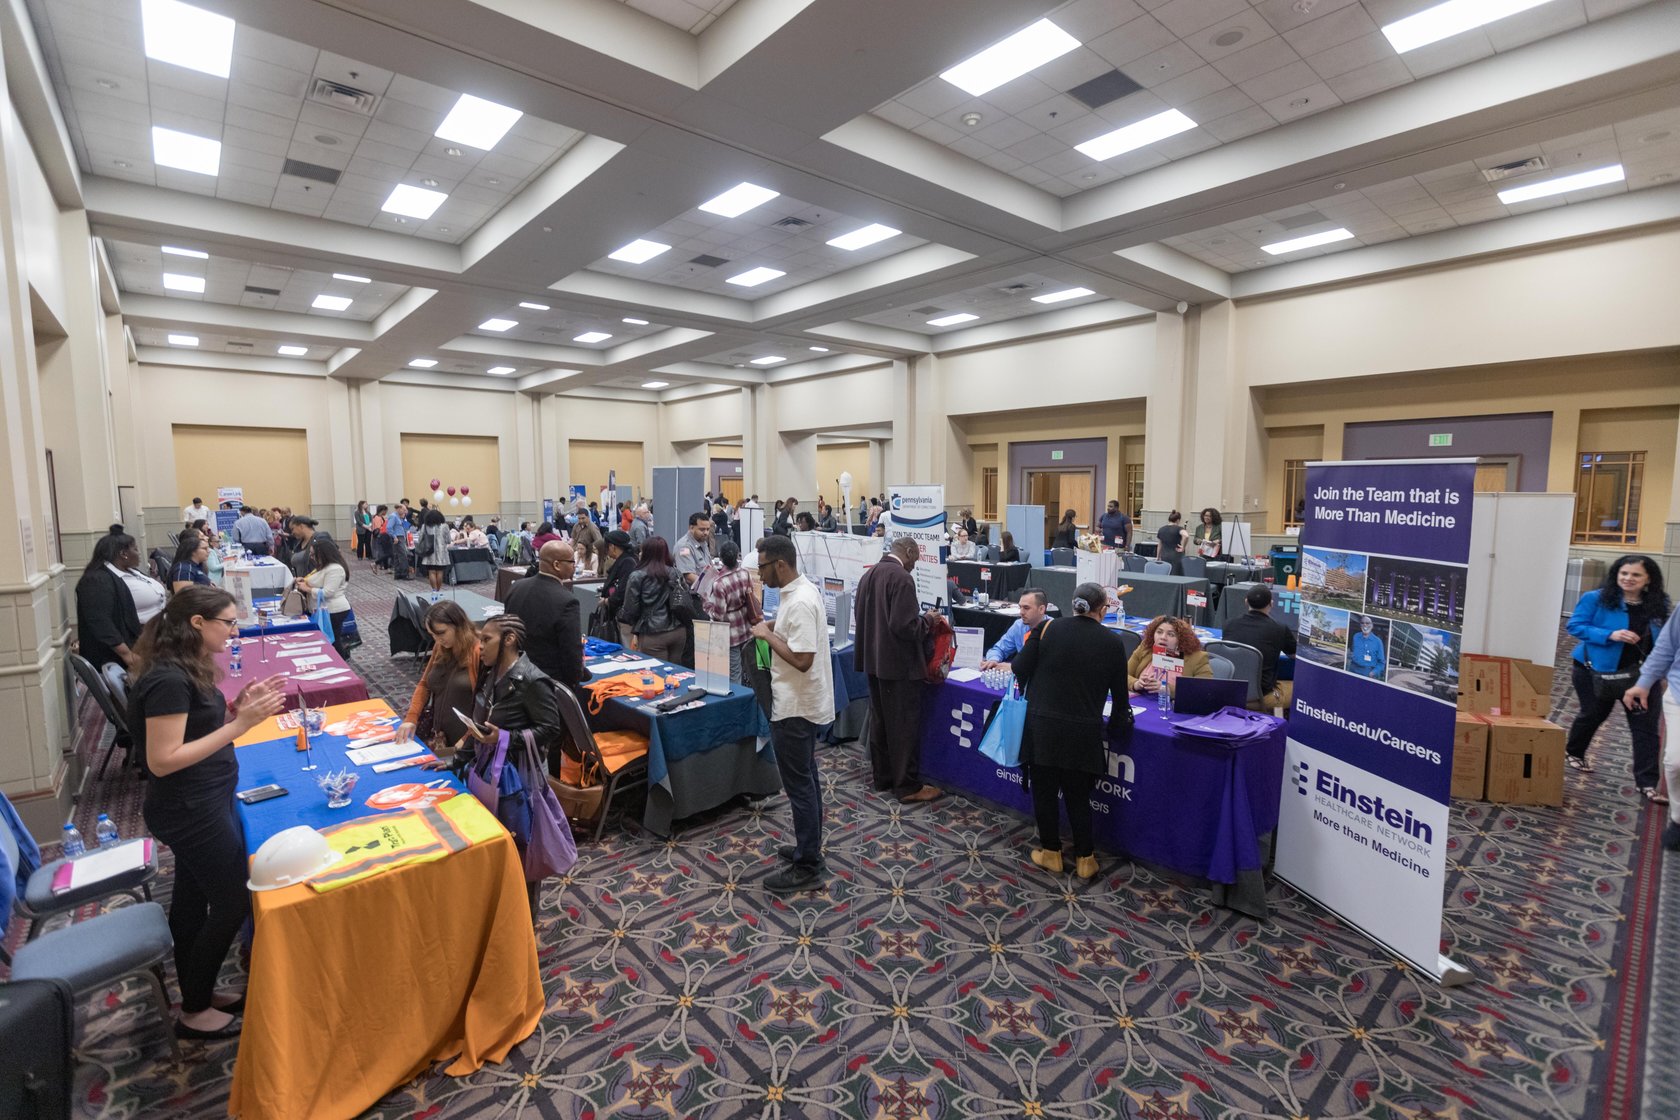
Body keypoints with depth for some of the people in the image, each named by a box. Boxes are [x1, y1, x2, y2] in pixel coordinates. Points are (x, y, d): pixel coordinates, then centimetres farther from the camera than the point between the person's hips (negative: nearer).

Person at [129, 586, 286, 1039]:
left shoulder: (185, 669, 3)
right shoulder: (169, 680, -26)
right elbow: (162, 760, -26)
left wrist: (238, 707, -2)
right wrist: (239, 725, -28)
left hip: (199, 806, 9)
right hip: (192, 812, -9)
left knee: (193, 899, 21)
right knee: (234, 903, 5)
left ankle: (197, 994, 38)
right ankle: (194, 1013, 23)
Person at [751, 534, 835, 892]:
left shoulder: (800, 602, -24)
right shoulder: (800, 590, 7)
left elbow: (802, 659, -28)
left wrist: (768, 634, -19)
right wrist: (775, 626, 6)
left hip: (795, 706, -10)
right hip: (801, 701, 10)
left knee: (798, 783, 0)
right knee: (805, 778, 19)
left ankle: (806, 865, 13)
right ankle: (808, 848, 32)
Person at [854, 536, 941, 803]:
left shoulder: (868, 574, 6)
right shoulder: (902, 578, -20)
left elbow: (859, 613, 13)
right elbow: (904, 625, -24)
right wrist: (925, 622, -7)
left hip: (873, 659, 8)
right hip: (898, 663, -8)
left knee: (879, 720, 17)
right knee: (904, 724, 3)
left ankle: (882, 778, 29)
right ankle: (907, 786, 12)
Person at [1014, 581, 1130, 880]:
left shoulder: (1047, 628, -5)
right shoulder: (1112, 642, -1)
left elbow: (1020, 669, -3)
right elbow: (1119, 690, 8)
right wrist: (1123, 717, 28)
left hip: (1042, 726, -1)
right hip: (1084, 732, 1)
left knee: (1044, 791, 14)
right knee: (1078, 796, 15)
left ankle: (1051, 852, 26)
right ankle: (1085, 858, 25)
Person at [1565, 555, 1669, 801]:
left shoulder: (1659, 605, 2)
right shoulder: (1596, 598, -12)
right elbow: (1575, 626, -13)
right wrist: (1610, 635, -26)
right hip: (1596, 670, -3)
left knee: (1645, 724, -1)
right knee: (1593, 714, 13)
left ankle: (1648, 782, 5)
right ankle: (1573, 753, 38)